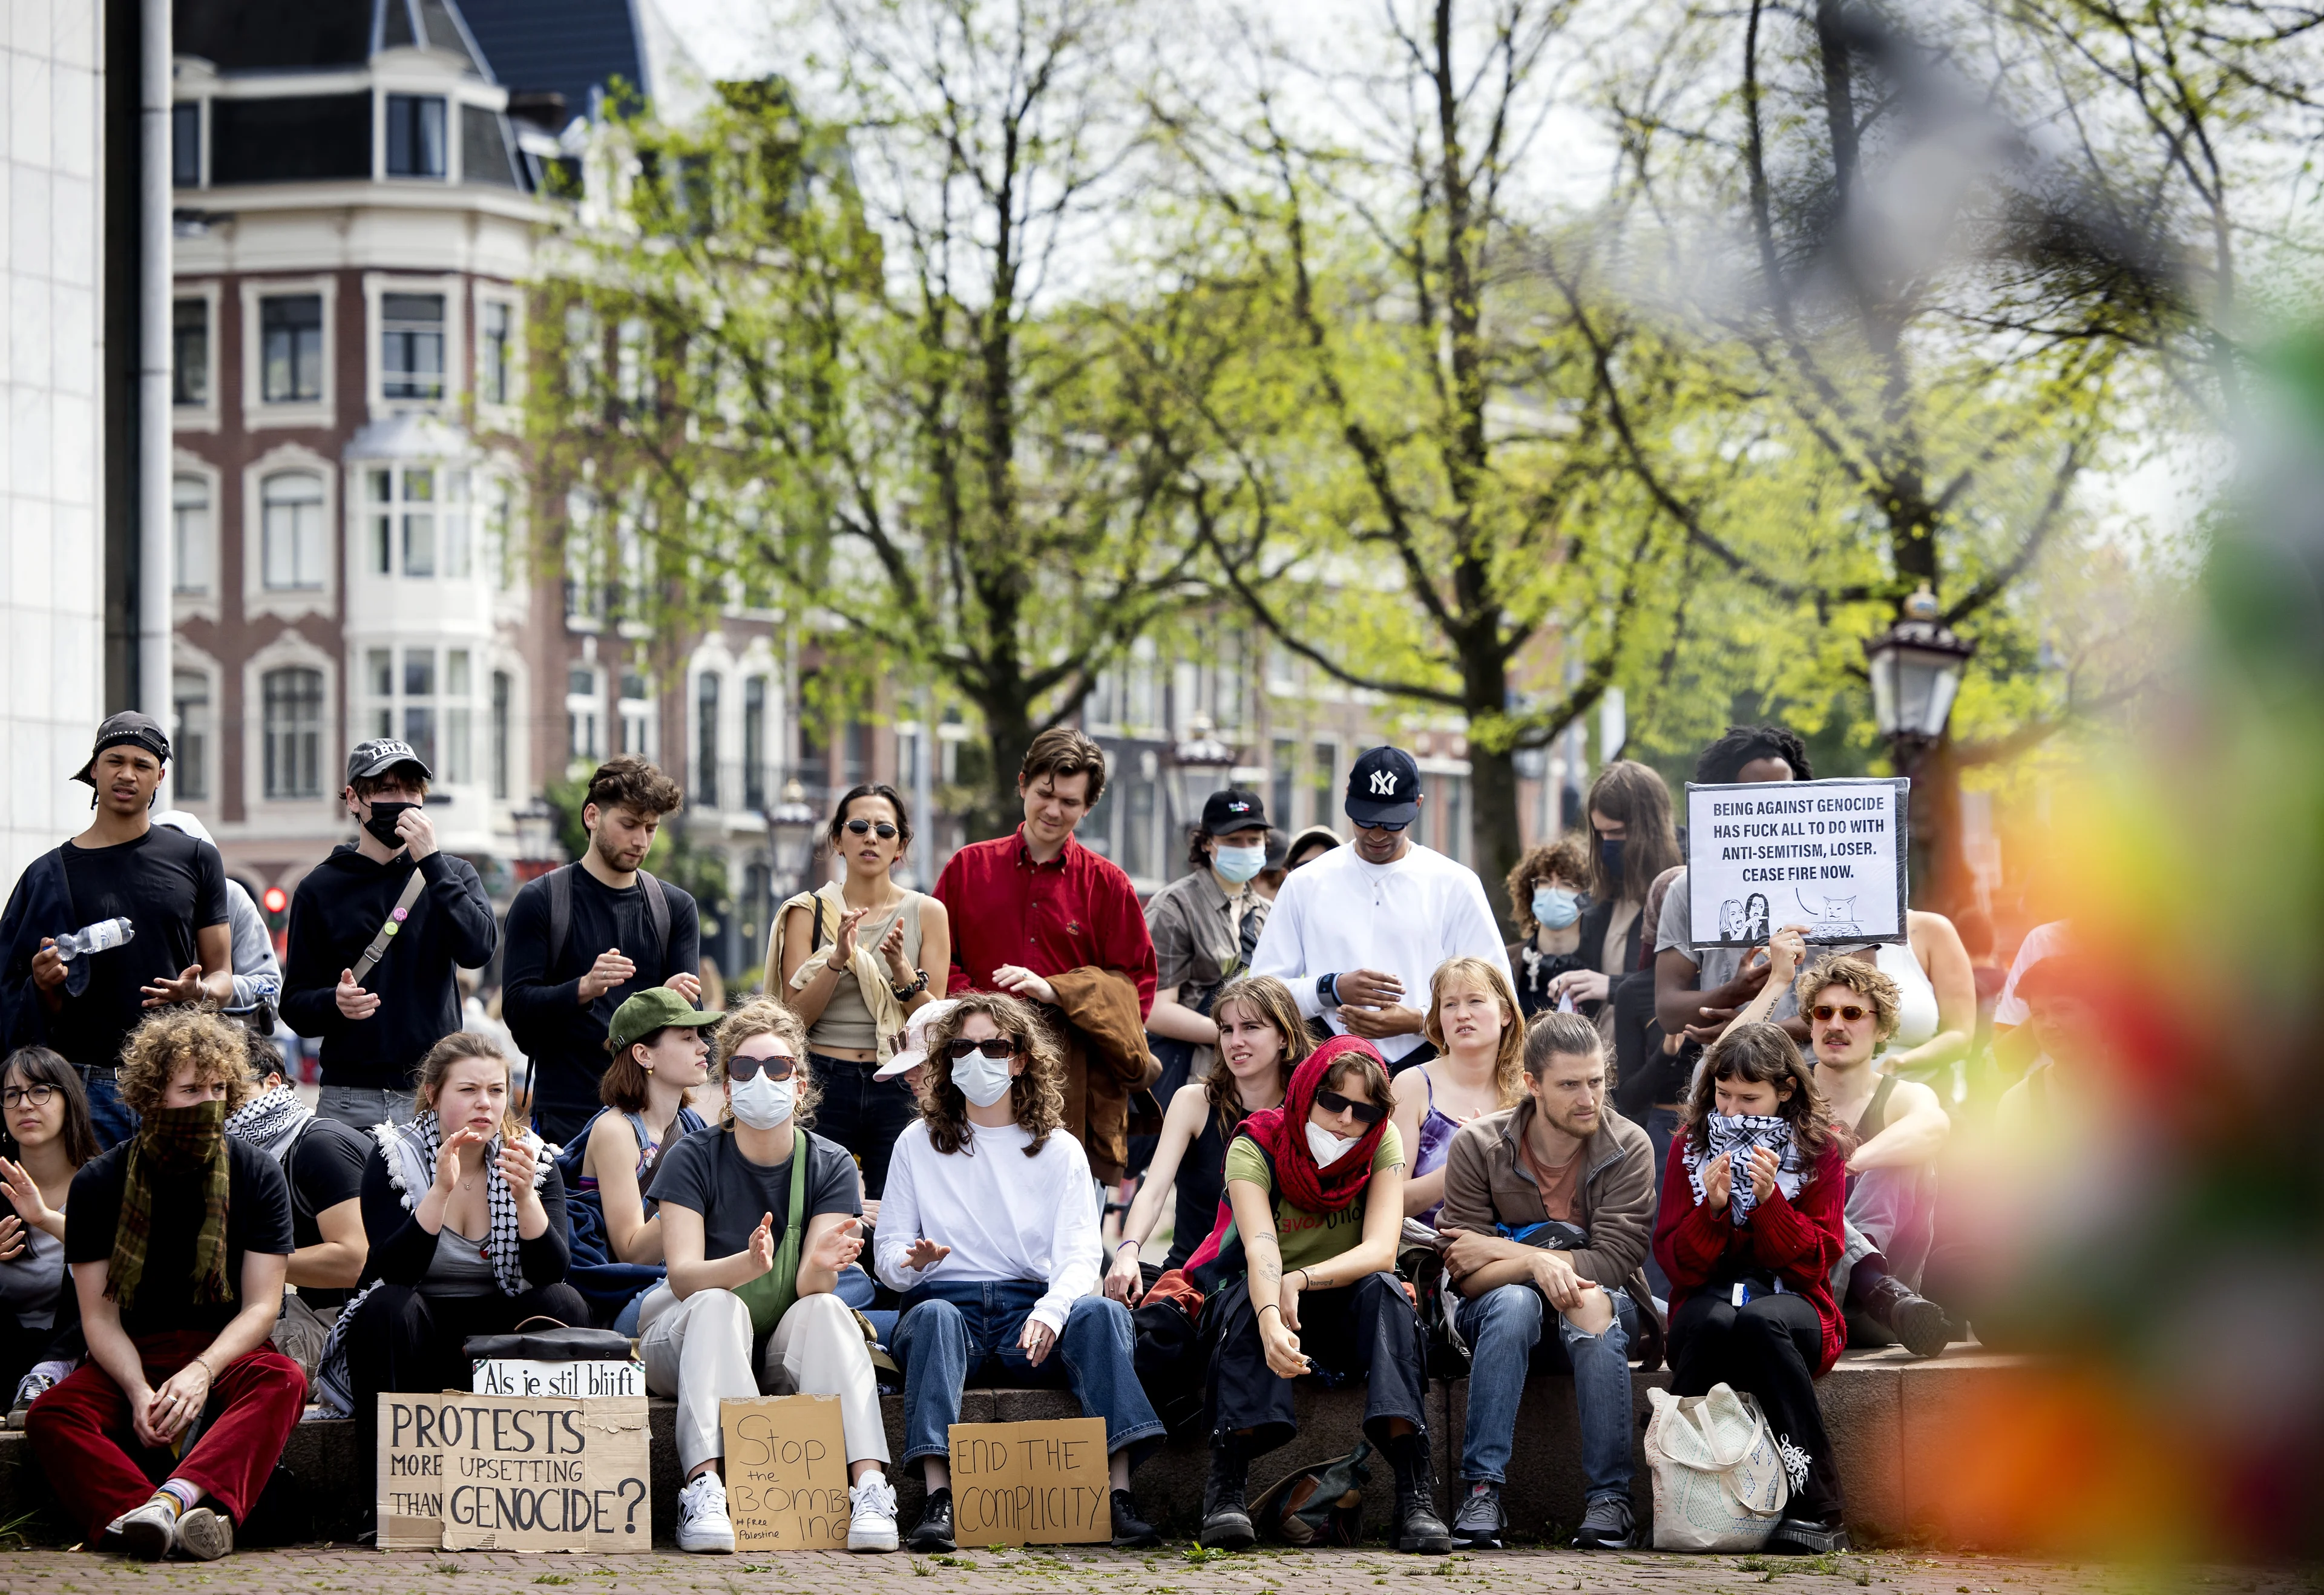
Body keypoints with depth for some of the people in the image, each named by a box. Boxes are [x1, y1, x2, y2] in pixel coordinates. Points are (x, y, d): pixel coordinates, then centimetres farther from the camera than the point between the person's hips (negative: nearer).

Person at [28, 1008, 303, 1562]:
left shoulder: (257, 1176, -1)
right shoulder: (99, 1183, -1)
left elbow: (261, 1306, -6)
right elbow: (99, 1315, -5)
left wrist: (202, 1372, -25)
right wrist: (139, 1392, -25)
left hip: (226, 1352, 0)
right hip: (129, 1357, 0)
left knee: (283, 1381, -34)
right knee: (51, 1416, -29)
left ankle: (177, 1496, -57)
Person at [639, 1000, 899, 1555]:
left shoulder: (830, 1166, -3)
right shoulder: (693, 1159, -8)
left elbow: (810, 1288, -15)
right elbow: (683, 1275, -20)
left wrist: (822, 1264, -40)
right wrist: (748, 1264, -41)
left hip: (787, 1348, 2)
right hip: (689, 1341, -1)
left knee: (827, 1309, -29)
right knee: (720, 1306, -33)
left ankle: (869, 1486, -42)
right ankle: (705, 1488, -49)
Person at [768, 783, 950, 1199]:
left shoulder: (927, 913, 6)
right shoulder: (809, 912, 4)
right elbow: (795, 1017, -3)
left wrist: (901, 969, -15)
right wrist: (838, 960, -17)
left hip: (898, 1087, 1)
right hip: (824, 1082, -1)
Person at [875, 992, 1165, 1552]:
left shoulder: (1060, 1151, 13)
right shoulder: (918, 1145, 13)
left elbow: (1080, 1254, 0)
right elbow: (887, 1248, 9)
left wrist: (1050, 1309, -22)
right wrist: (912, 1262, -17)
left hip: (1030, 1309, 1)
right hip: (949, 1299, -1)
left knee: (1100, 1312, -31)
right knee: (934, 1316, -37)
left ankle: (1119, 1497, -41)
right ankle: (938, 1501, -50)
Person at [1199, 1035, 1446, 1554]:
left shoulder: (1382, 1143, -10)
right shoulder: (1256, 1148, -17)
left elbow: (1381, 1252, -22)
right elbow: (1261, 1252, -33)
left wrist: (1301, 1280, -39)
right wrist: (1270, 1322, -54)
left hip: (1349, 1314, 1)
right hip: (1265, 1301, -1)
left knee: (1385, 1290, -30)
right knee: (1248, 1299, -34)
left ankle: (1414, 1494, -40)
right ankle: (1226, 1487, -41)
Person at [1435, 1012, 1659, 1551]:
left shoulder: (1629, 1148, -8)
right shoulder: (1478, 1145, -8)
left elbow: (1614, 1263, -17)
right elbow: (1468, 1277, -13)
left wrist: (1501, 1252, -18)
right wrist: (1537, 1264, -34)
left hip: (1594, 1321, 0)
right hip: (1503, 1321, 0)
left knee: (1596, 1307, -35)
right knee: (1512, 1300, -35)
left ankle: (1609, 1497, -35)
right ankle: (1482, 1491, -39)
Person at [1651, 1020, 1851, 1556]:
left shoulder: (1820, 1149, 4)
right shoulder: (1690, 1145, 7)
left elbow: (1814, 1261, -3)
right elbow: (1677, 1264, 0)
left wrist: (1770, 1200, -18)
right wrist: (1713, 1208, -18)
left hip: (1791, 1304, -1)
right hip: (1708, 1299, 1)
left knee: (1759, 1321, -39)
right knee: (1713, 1322, -38)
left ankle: (1815, 1511, -36)